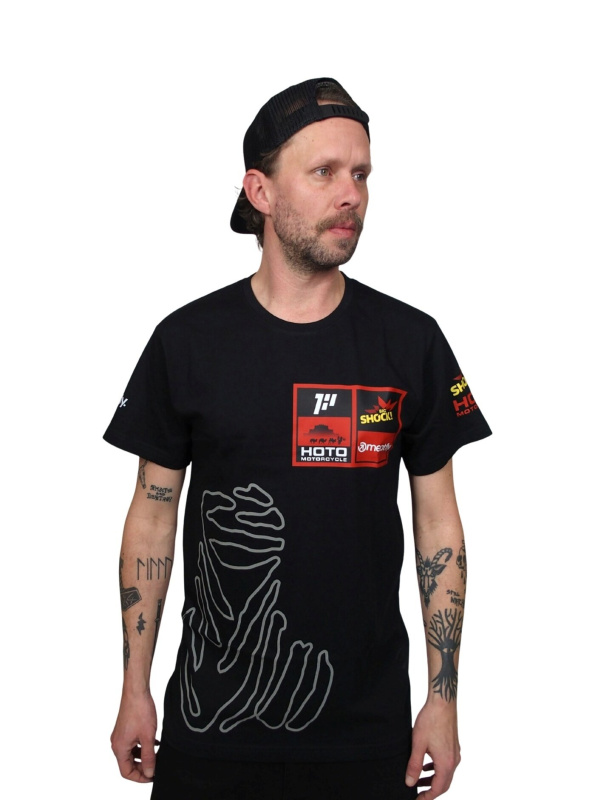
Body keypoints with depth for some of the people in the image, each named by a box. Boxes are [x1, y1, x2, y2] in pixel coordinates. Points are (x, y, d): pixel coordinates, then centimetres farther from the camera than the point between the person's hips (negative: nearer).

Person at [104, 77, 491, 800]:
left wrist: (443, 698, 1)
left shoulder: (411, 342, -2)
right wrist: (135, 690, 4)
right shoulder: (187, 340, -3)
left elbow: (438, 522, 3)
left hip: (368, 724, 0)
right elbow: (153, 512, 4)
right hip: (211, 721, 0)